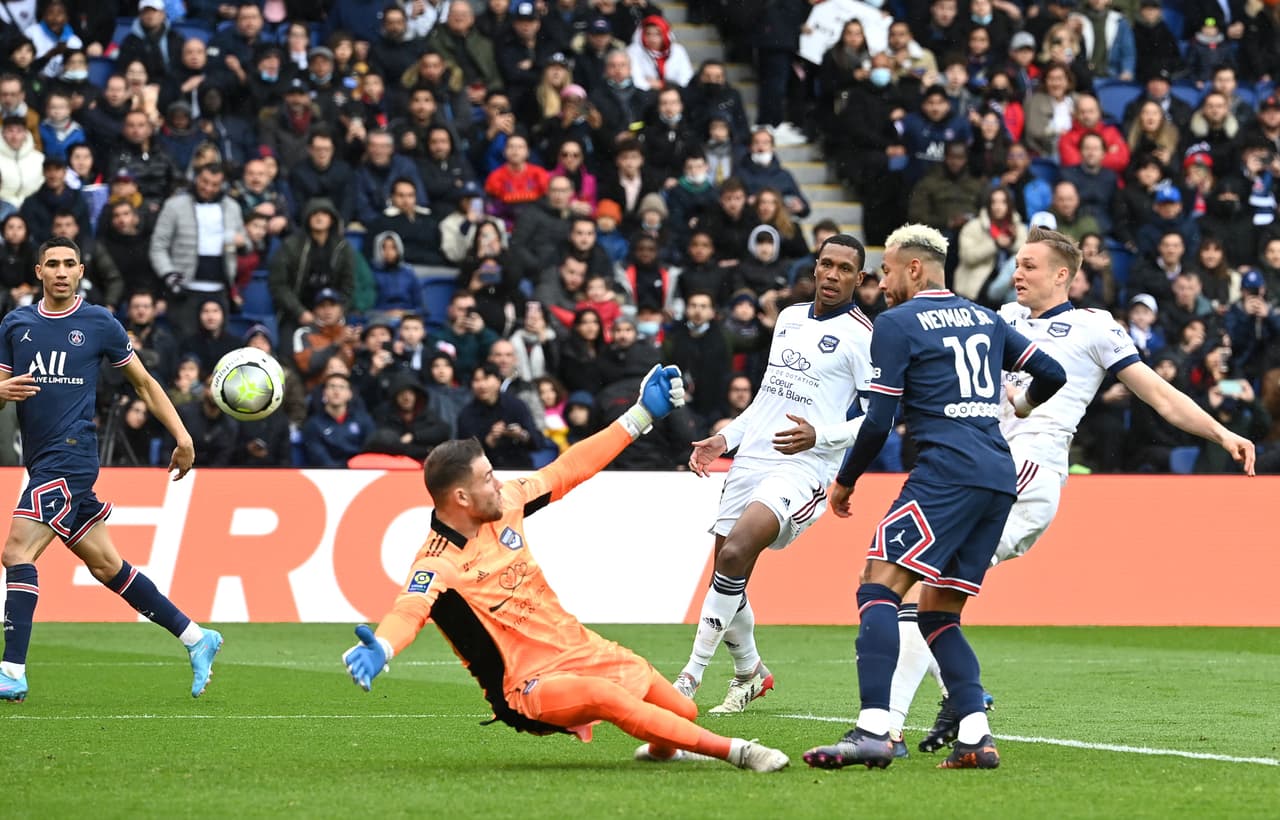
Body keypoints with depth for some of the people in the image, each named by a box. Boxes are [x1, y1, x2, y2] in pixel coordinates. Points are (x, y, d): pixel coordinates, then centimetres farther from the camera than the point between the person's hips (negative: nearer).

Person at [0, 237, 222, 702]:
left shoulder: (100, 324, 1)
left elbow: (144, 383, 11)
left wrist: (182, 437, 6)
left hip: (71, 457, -6)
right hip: (41, 462, 6)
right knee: (106, 565, 10)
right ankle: (196, 639, 21)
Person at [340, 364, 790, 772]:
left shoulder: (504, 503, -1)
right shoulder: (437, 566, -22)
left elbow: (569, 470, 9)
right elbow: (410, 610, -41)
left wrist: (641, 415, 12)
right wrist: (378, 649, -65)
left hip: (579, 648, 8)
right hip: (530, 684, -8)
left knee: (682, 711, 11)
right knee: (608, 696, -36)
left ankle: (659, 750, 49)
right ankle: (732, 751, -27)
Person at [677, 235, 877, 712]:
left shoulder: (861, 336, -5)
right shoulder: (789, 318, 17)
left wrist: (819, 436, -23)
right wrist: (725, 439, 16)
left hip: (804, 467, -7)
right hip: (751, 458, 7)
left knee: (734, 553, -25)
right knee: (727, 576, 6)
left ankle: (691, 676, -18)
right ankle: (749, 673, 31)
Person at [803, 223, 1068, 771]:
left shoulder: (896, 323, 1)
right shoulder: (984, 319, 21)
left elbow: (878, 421, -4)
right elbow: (1052, 373, 24)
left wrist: (845, 480, 11)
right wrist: (1023, 407, 46)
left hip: (948, 468, -8)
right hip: (1001, 475, 8)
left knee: (879, 588, -13)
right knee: (937, 612, 13)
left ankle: (873, 731, -28)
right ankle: (976, 739, -1)